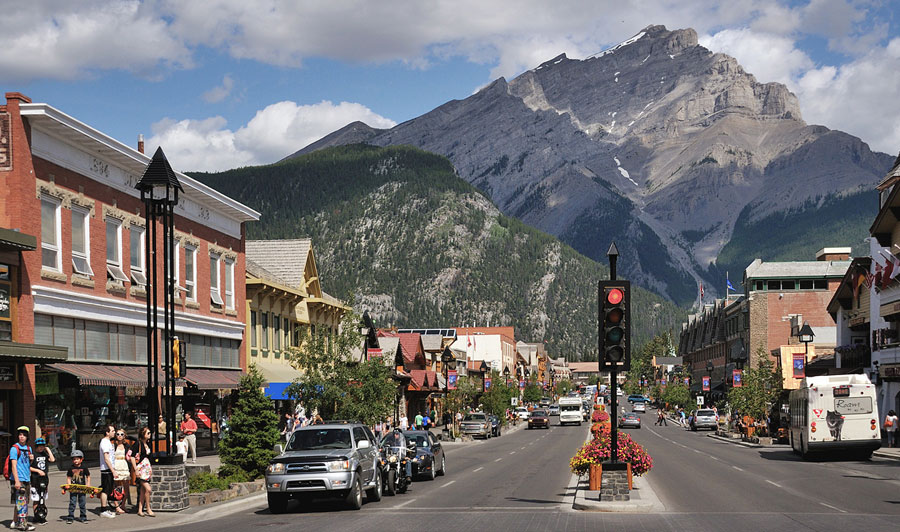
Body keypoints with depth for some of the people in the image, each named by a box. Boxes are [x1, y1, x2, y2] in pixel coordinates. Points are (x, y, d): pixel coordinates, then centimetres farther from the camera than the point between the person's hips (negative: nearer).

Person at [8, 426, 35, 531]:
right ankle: (22, 523, -8)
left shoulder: (29, 448, 14)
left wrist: (31, 459, 2)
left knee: (21, 502, 13)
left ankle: (15, 522, 21)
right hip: (19, 479, -8)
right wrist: (17, 481, -20)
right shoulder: (15, 448, -8)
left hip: (27, 479, 8)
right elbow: (14, 465, -14)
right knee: (21, 502, -10)